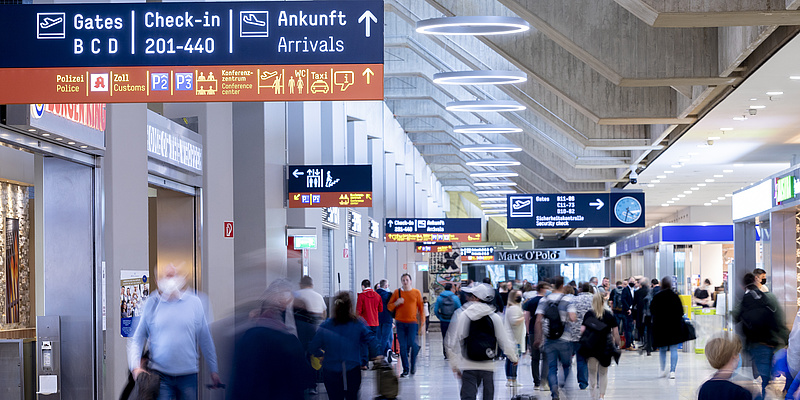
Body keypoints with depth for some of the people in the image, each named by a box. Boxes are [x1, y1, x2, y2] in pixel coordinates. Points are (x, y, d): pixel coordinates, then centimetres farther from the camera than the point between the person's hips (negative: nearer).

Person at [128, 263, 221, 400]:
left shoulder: (194, 303, 5)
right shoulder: (152, 304, 3)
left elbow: (205, 340, 12)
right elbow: (137, 339, 7)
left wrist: (213, 370, 16)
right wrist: (135, 367, -6)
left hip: (188, 375, 1)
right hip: (160, 375, -1)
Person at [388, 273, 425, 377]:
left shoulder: (416, 293, 5)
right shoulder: (397, 292, 7)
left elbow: (421, 309, 6)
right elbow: (389, 307, 11)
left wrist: (421, 325, 2)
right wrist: (396, 303, -11)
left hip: (412, 322, -1)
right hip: (400, 323, 1)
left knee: (411, 344, -10)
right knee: (402, 346, 0)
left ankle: (413, 363, 18)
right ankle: (406, 369, 8)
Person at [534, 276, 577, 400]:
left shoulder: (543, 300, 4)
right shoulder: (568, 299, -6)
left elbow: (538, 321, -1)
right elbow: (572, 318, -17)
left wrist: (538, 338, 5)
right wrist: (575, 317, 7)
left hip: (548, 340, 2)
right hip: (564, 339, -2)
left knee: (552, 367, 5)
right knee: (566, 365, 15)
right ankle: (562, 386, -3)